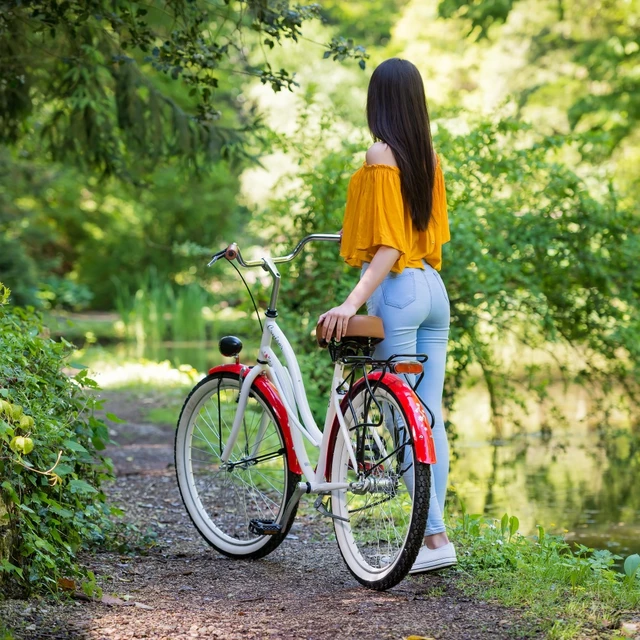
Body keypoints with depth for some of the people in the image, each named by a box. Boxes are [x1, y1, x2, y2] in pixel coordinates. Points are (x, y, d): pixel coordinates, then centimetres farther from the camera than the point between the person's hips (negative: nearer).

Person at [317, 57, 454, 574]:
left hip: (397, 292, -8)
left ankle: (435, 536, -7)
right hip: (434, 289, 8)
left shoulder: (381, 155, -12)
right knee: (430, 417, 8)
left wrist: (352, 303, -27)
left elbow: (389, 249, -19)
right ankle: (431, 528, 10)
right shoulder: (429, 157, 10)